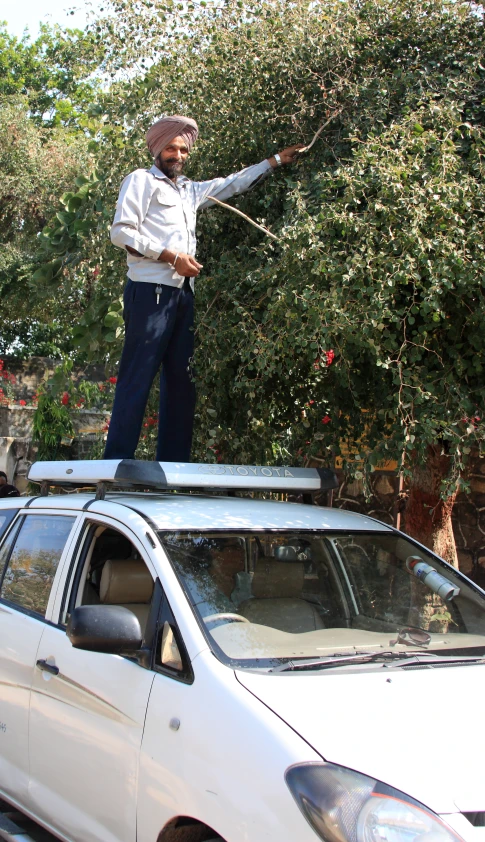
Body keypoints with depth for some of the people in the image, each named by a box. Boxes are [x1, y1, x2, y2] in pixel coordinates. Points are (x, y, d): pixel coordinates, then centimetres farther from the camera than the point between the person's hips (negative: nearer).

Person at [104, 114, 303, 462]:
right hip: (150, 290, -8)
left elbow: (233, 184, 34)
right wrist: (170, 256, -11)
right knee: (137, 377, -12)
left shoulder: (191, 190, 26)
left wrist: (276, 161, 33)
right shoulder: (141, 180, 6)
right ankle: (117, 462, -13)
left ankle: (173, 466, 7)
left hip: (184, 294, 8)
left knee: (182, 379, 4)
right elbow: (121, 231, -5)